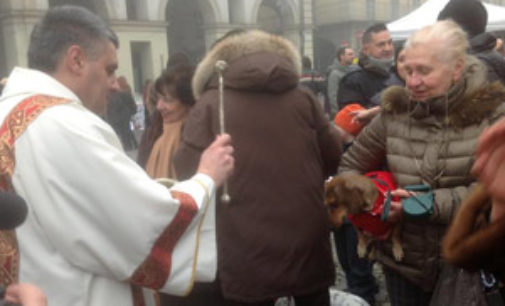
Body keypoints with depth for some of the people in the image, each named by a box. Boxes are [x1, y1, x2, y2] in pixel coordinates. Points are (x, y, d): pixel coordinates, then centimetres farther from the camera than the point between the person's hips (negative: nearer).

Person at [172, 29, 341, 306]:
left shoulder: (209, 104, -5)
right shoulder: (303, 98, 2)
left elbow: (188, 172, -7)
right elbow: (331, 159, 9)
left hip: (248, 251, -2)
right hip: (308, 243, 3)